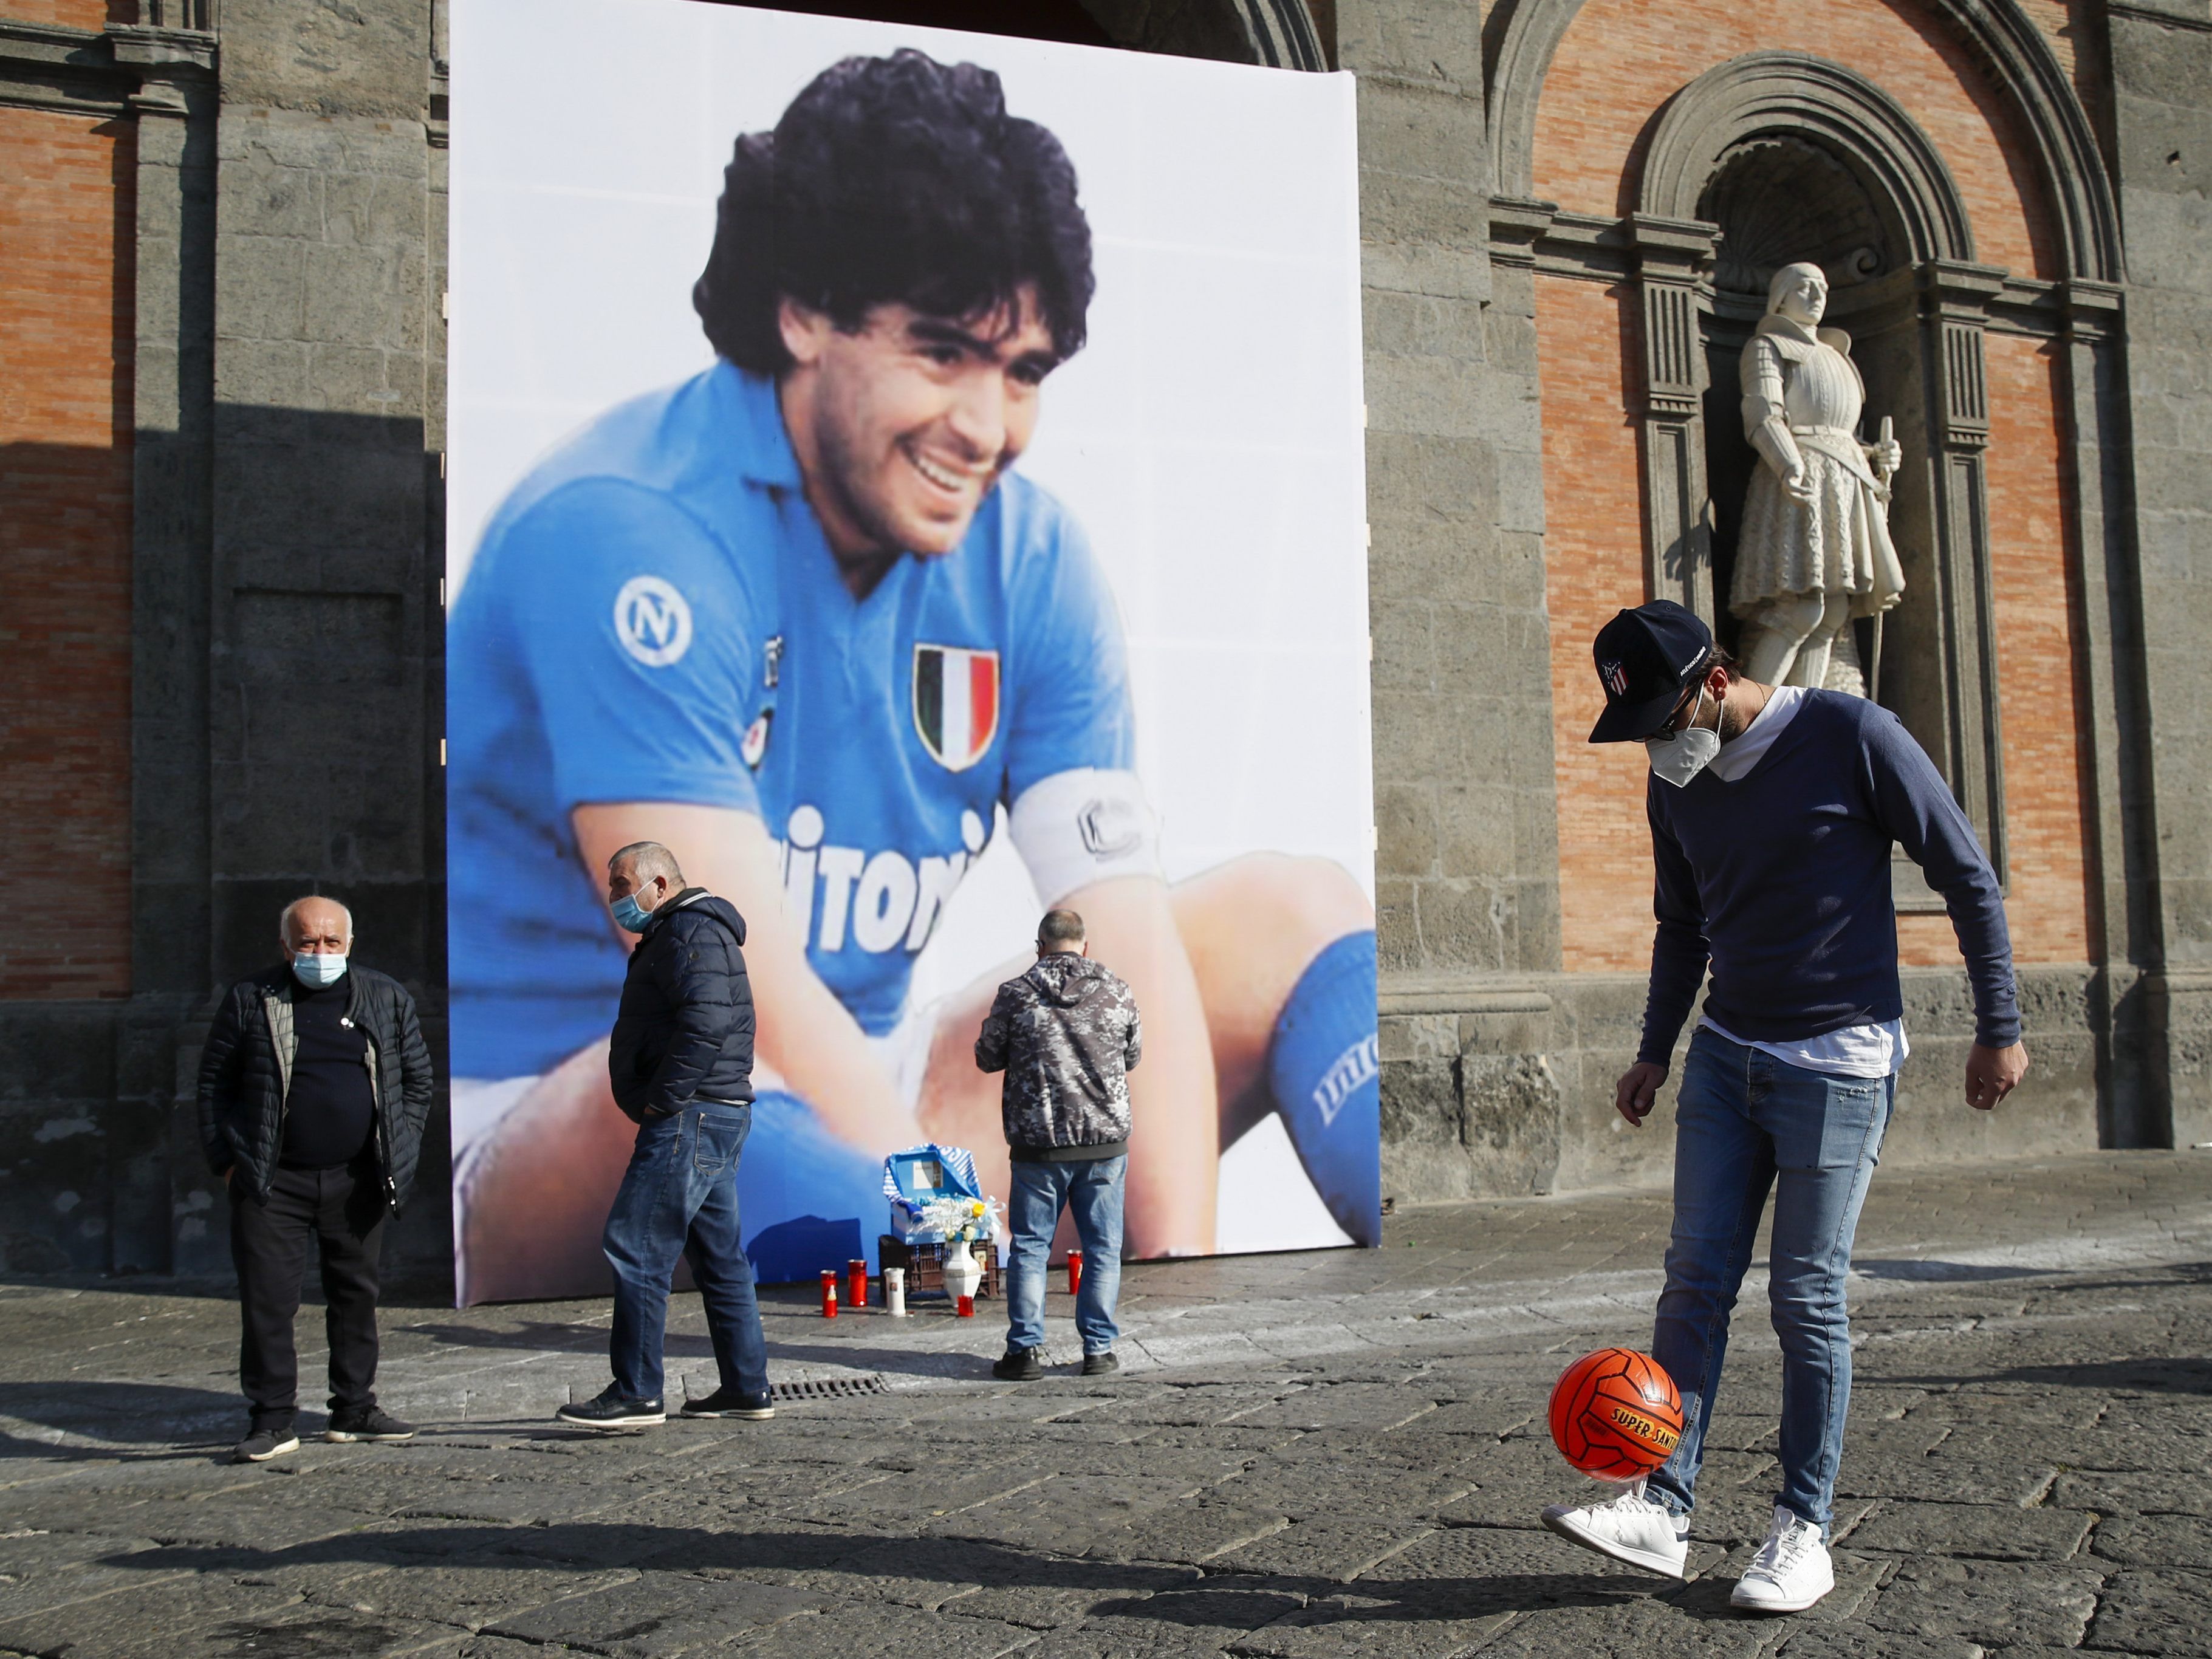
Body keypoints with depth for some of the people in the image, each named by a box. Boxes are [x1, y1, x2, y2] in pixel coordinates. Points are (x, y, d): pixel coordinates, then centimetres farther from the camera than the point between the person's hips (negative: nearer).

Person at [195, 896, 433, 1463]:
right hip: (272, 1182, -2)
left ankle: (354, 1409, 21)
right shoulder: (249, 1001, 2)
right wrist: (226, 1160, -1)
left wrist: (401, 1149, 4)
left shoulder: (387, 998, 7)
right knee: (267, 1300, -4)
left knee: (356, 1294, 10)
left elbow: (417, 1076, 12)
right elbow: (214, 1084, 6)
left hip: (358, 1180, 2)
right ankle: (272, 1420, 5)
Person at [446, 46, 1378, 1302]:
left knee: (1293, 913, -4)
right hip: (548, 1140, -5)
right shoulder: (624, 538, -20)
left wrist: (1183, 1280, -24)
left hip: (871, 1118, 6)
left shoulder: (1032, 562, -2)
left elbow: (1127, 954, -10)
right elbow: (750, 996, -29)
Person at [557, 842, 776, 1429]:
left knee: (635, 1248, -9)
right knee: (718, 1254, 12)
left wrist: (661, 1098, -20)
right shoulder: (674, 935, 23)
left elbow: (707, 1021, -24)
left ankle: (637, 1393, -6)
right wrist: (657, 1101, 13)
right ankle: (747, 1388, 16)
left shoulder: (691, 931, -10)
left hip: (690, 1118, -11)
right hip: (716, 1118, 11)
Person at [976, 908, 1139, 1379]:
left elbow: (987, 1058, 5)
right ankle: (1098, 1350, 12)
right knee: (1103, 1249, 10)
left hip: (1039, 1145, -1)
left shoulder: (1015, 995, -5)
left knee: (1029, 1247, 9)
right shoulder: (1117, 994, 0)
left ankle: (1026, 1350, 9)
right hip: (1106, 1144, 1)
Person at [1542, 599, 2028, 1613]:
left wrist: (1999, 1028, -6)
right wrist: (1654, 1051, 16)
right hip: (1725, 1058, 6)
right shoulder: (1675, 783, 5)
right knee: (1694, 1282, 0)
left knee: (1808, 1302, -3)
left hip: (1839, 1064, -5)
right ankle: (1665, 1508, 4)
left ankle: (1803, 1532, 10)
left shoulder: (1853, 737, -13)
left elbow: (1967, 878, -7)